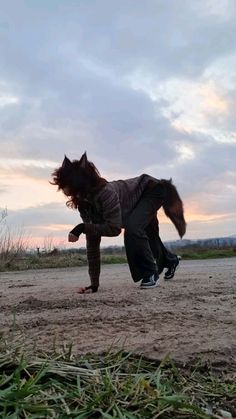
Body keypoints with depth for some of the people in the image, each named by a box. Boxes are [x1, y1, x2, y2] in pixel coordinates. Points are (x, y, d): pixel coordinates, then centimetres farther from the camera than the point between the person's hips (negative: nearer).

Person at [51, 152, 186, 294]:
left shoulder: (105, 193, -40)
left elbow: (114, 228, -42)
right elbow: (92, 243, -14)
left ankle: (151, 273, -8)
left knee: (132, 229, -32)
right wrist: (94, 283, -16)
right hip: (140, 200, 8)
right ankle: (171, 260, 60)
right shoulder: (85, 206, -15)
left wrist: (82, 228, -41)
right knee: (149, 239, 25)